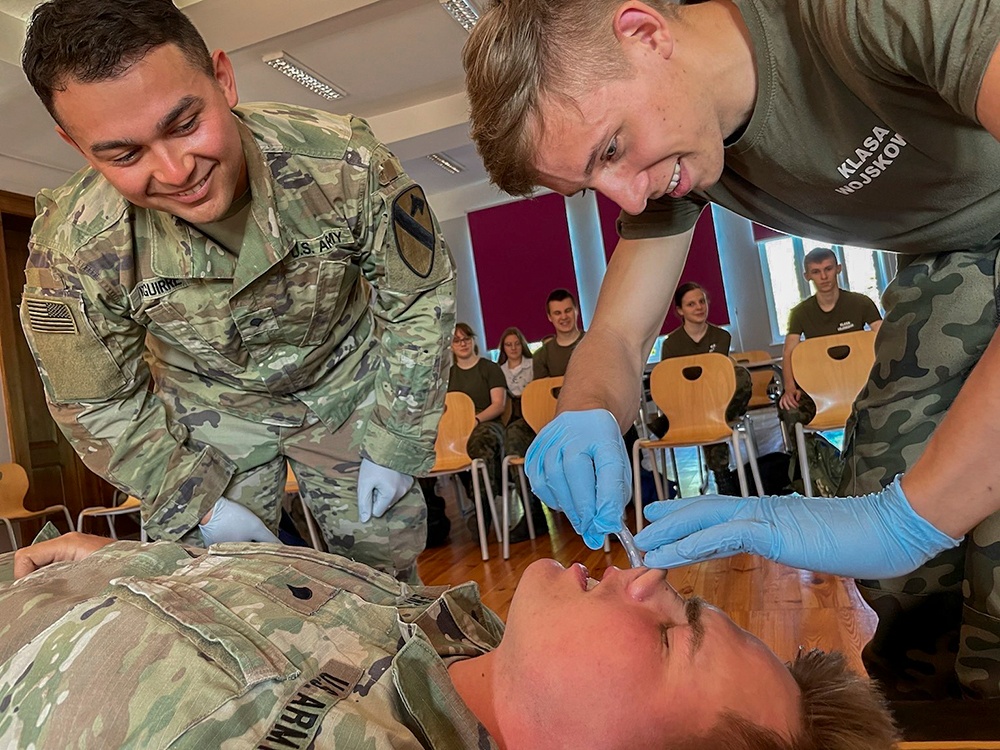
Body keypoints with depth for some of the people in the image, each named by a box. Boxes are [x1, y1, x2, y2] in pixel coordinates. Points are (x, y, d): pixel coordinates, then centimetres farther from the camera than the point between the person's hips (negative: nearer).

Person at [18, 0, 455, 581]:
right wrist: (203, 505, -11)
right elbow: (99, 407, -9)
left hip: (346, 387, 0)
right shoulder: (73, 247, -25)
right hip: (209, 412, 1)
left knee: (386, 575, 9)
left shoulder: (345, 162, -29)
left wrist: (396, 445, -13)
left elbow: (420, 299, -16)